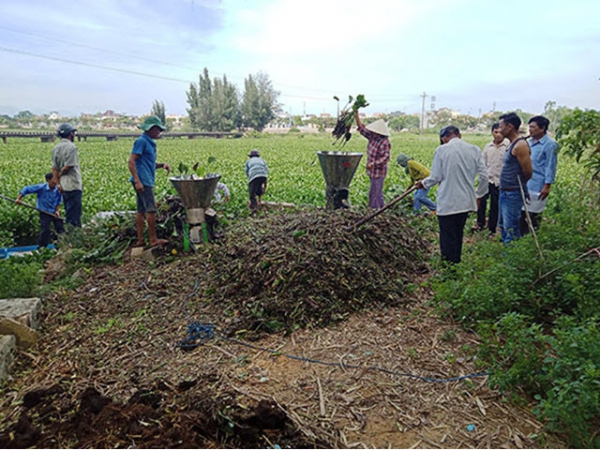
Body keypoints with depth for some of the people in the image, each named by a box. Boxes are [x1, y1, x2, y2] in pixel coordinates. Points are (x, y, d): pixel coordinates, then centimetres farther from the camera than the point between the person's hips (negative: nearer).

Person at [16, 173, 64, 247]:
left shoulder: (58, 190, -7)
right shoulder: (41, 188, -16)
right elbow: (27, 189, -8)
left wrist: (57, 211, -7)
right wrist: (18, 199, -9)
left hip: (55, 212, 3)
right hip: (44, 213, -3)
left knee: (60, 229, 2)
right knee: (46, 230, -12)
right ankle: (41, 247, 1)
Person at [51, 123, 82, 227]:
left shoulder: (56, 148, 11)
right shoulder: (71, 147, -13)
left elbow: (54, 168, 8)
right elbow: (68, 166, -17)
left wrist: (57, 182, 6)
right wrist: (60, 175, 1)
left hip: (63, 186, 8)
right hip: (73, 185, -8)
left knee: (69, 212, 16)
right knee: (74, 212, -4)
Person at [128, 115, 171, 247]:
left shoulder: (150, 143, 19)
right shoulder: (141, 141, -9)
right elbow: (131, 162, -16)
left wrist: (162, 165, 7)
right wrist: (137, 181, -23)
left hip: (147, 181, 10)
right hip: (143, 181, -10)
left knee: (141, 210, 10)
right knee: (151, 209, -8)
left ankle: (140, 240, 14)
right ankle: (153, 239, -1)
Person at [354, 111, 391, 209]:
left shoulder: (384, 142, -22)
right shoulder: (373, 137, 3)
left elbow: (385, 157, -25)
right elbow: (362, 129, 10)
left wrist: (374, 163, -34)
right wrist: (357, 116, 3)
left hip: (378, 172, -9)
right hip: (373, 171, 9)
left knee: (374, 193, -6)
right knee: (378, 192, 19)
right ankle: (380, 208, 31)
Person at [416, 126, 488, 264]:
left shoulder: (441, 150, -10)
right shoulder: (474, 150, 1)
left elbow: (436, 177, -7)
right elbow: (484, 176, 2)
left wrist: (423, 183, 13)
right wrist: (479, 194, 17)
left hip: (447, 202, -4)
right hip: (466, 201, 5)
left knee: (448, 238, 5)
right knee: (458, 235, 20)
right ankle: (456, 262, 32)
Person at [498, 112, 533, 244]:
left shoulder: (520, 145, -17)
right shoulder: (512, 144, 13)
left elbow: (528, 172, -18)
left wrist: (519, 184, 0)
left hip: (513, 193, -10)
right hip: (505, 192, 10)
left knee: (511, 228, -5)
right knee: (503, 226, 18)